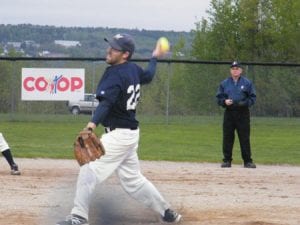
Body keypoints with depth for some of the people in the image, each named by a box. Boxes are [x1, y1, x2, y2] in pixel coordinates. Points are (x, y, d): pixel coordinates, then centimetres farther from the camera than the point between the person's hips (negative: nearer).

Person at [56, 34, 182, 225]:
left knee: (90, 170, -11)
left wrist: (93, 124, -48)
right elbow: (148, 76, 28)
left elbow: (106, 102, -34)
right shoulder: (133, 69, 6)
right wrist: (155, 58, 47)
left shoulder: (115, 74, -19)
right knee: (132, 179, 19)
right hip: (130, 132, 10)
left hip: (118, 134, -10)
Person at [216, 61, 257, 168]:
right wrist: (224, 101, -10)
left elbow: (253, 98, 4)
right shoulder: (224, 83, 10)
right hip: (229, 112, 2)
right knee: (227, 137, 2)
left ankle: (248, 161, 1)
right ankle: (227, 160, 9)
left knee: (245, 138, -3)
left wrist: (245, 103, -14)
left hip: (243, 113, -2)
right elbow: (219, 98, 11)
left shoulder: (247, 83, 5)